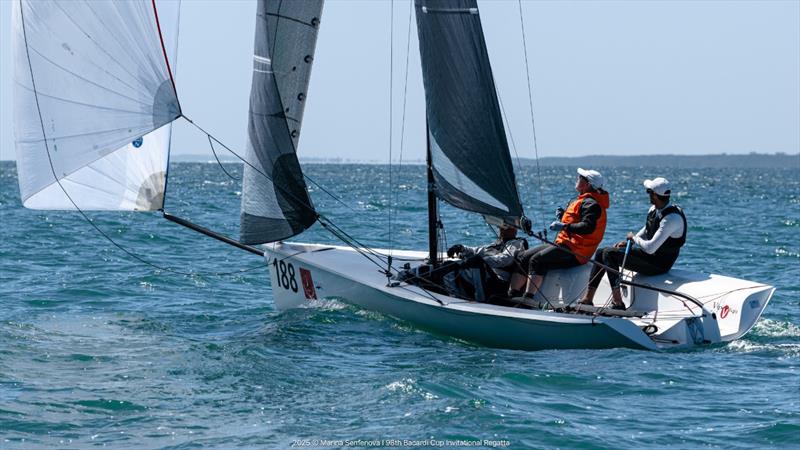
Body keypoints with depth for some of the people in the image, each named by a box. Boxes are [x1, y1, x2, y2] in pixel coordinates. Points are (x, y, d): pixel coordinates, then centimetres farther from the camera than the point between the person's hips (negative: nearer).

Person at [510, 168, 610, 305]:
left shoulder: (590, 204, -10)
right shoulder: (583, 200, 24)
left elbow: (588, 226, -25)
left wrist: (564, 226, -24)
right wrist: (563, 215, 15)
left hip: (575, 253, -11)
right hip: (563, 244, 11)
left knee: (537, 260, -28)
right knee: (523, 257, 2)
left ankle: (528, 297, -35)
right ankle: (512, 295, -5)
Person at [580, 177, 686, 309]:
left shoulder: (672, 218, -26)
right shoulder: (654, 210, 3)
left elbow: (650, 247, -31)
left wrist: (634, 238, -12)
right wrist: (628, 242, 7)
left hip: (659, 263, -10)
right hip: (648, 253, 10)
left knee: (609, 254, -21)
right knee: (601, 252, 7)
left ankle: (617, 302, -21)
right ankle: (588, 298, 4)